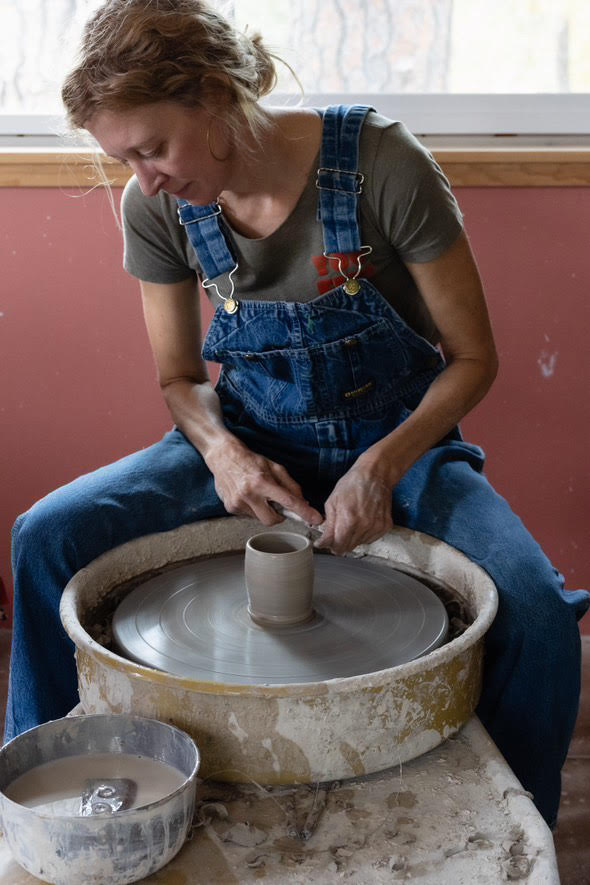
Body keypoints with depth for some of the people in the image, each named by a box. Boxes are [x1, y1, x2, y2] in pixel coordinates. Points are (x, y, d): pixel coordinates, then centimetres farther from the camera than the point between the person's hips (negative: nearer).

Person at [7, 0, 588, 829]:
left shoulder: (381, 164, -23)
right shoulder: (156, 208, -12)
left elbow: (472, 358, -13)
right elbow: (180, 376, 3)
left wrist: (384, 467, -27)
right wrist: (220, 450, -19)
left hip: (399, 439, -2)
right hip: (252, 440, 3)